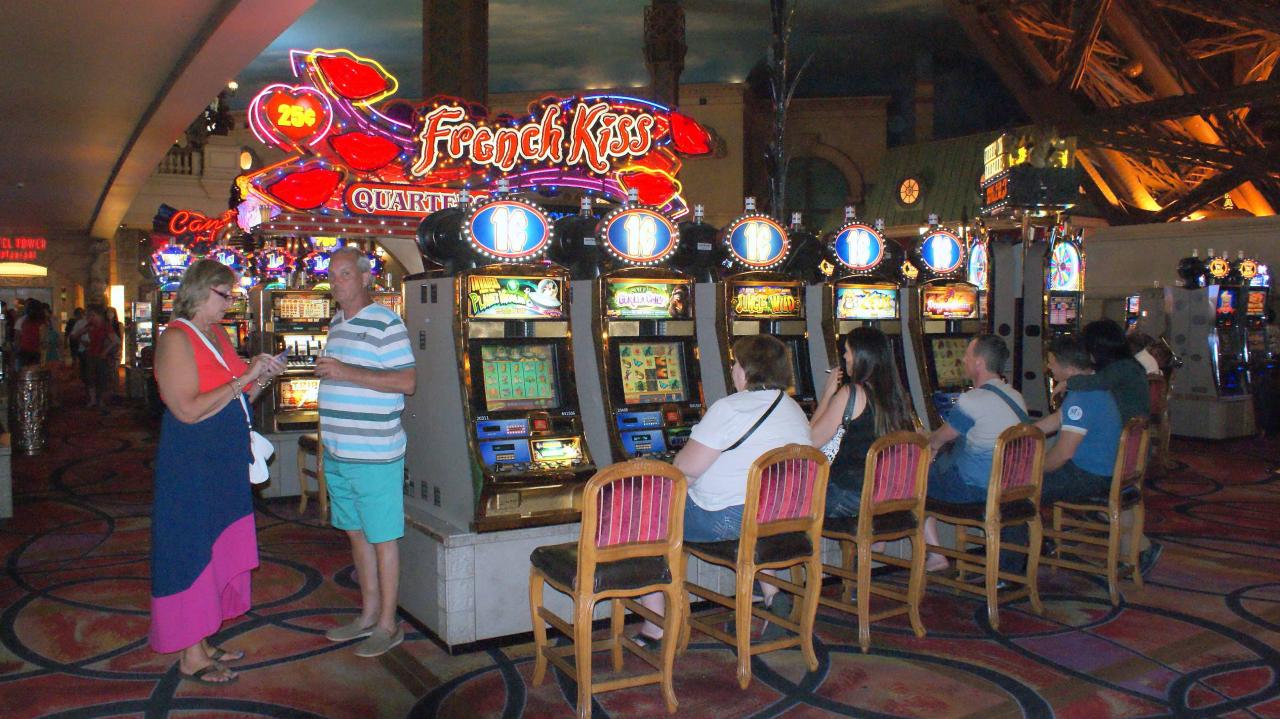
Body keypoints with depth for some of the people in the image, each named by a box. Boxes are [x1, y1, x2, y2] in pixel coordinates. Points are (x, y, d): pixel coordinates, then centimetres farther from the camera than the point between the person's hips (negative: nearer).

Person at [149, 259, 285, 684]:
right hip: (190, 463, -8)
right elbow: (189, 410, -23)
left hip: (224, 463, 9)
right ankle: (190, 658, 12)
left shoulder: (216, 335, 12)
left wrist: (263, 378, 1)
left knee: (218, 550, 13)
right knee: (192, 550, 0)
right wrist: (245, 378, -20)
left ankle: (203, 642, 26)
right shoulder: (176, 338, -14)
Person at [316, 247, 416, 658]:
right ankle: (368, 615, 29)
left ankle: (388, 624, 13)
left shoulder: (385, 324, -12)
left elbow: (406, 382, -20)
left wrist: (346, 372, -21)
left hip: (374, 455, -8)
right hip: (337, 454, 8)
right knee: (356, 533, 16)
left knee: (382, 537, 1)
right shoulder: (337, 324, 14)